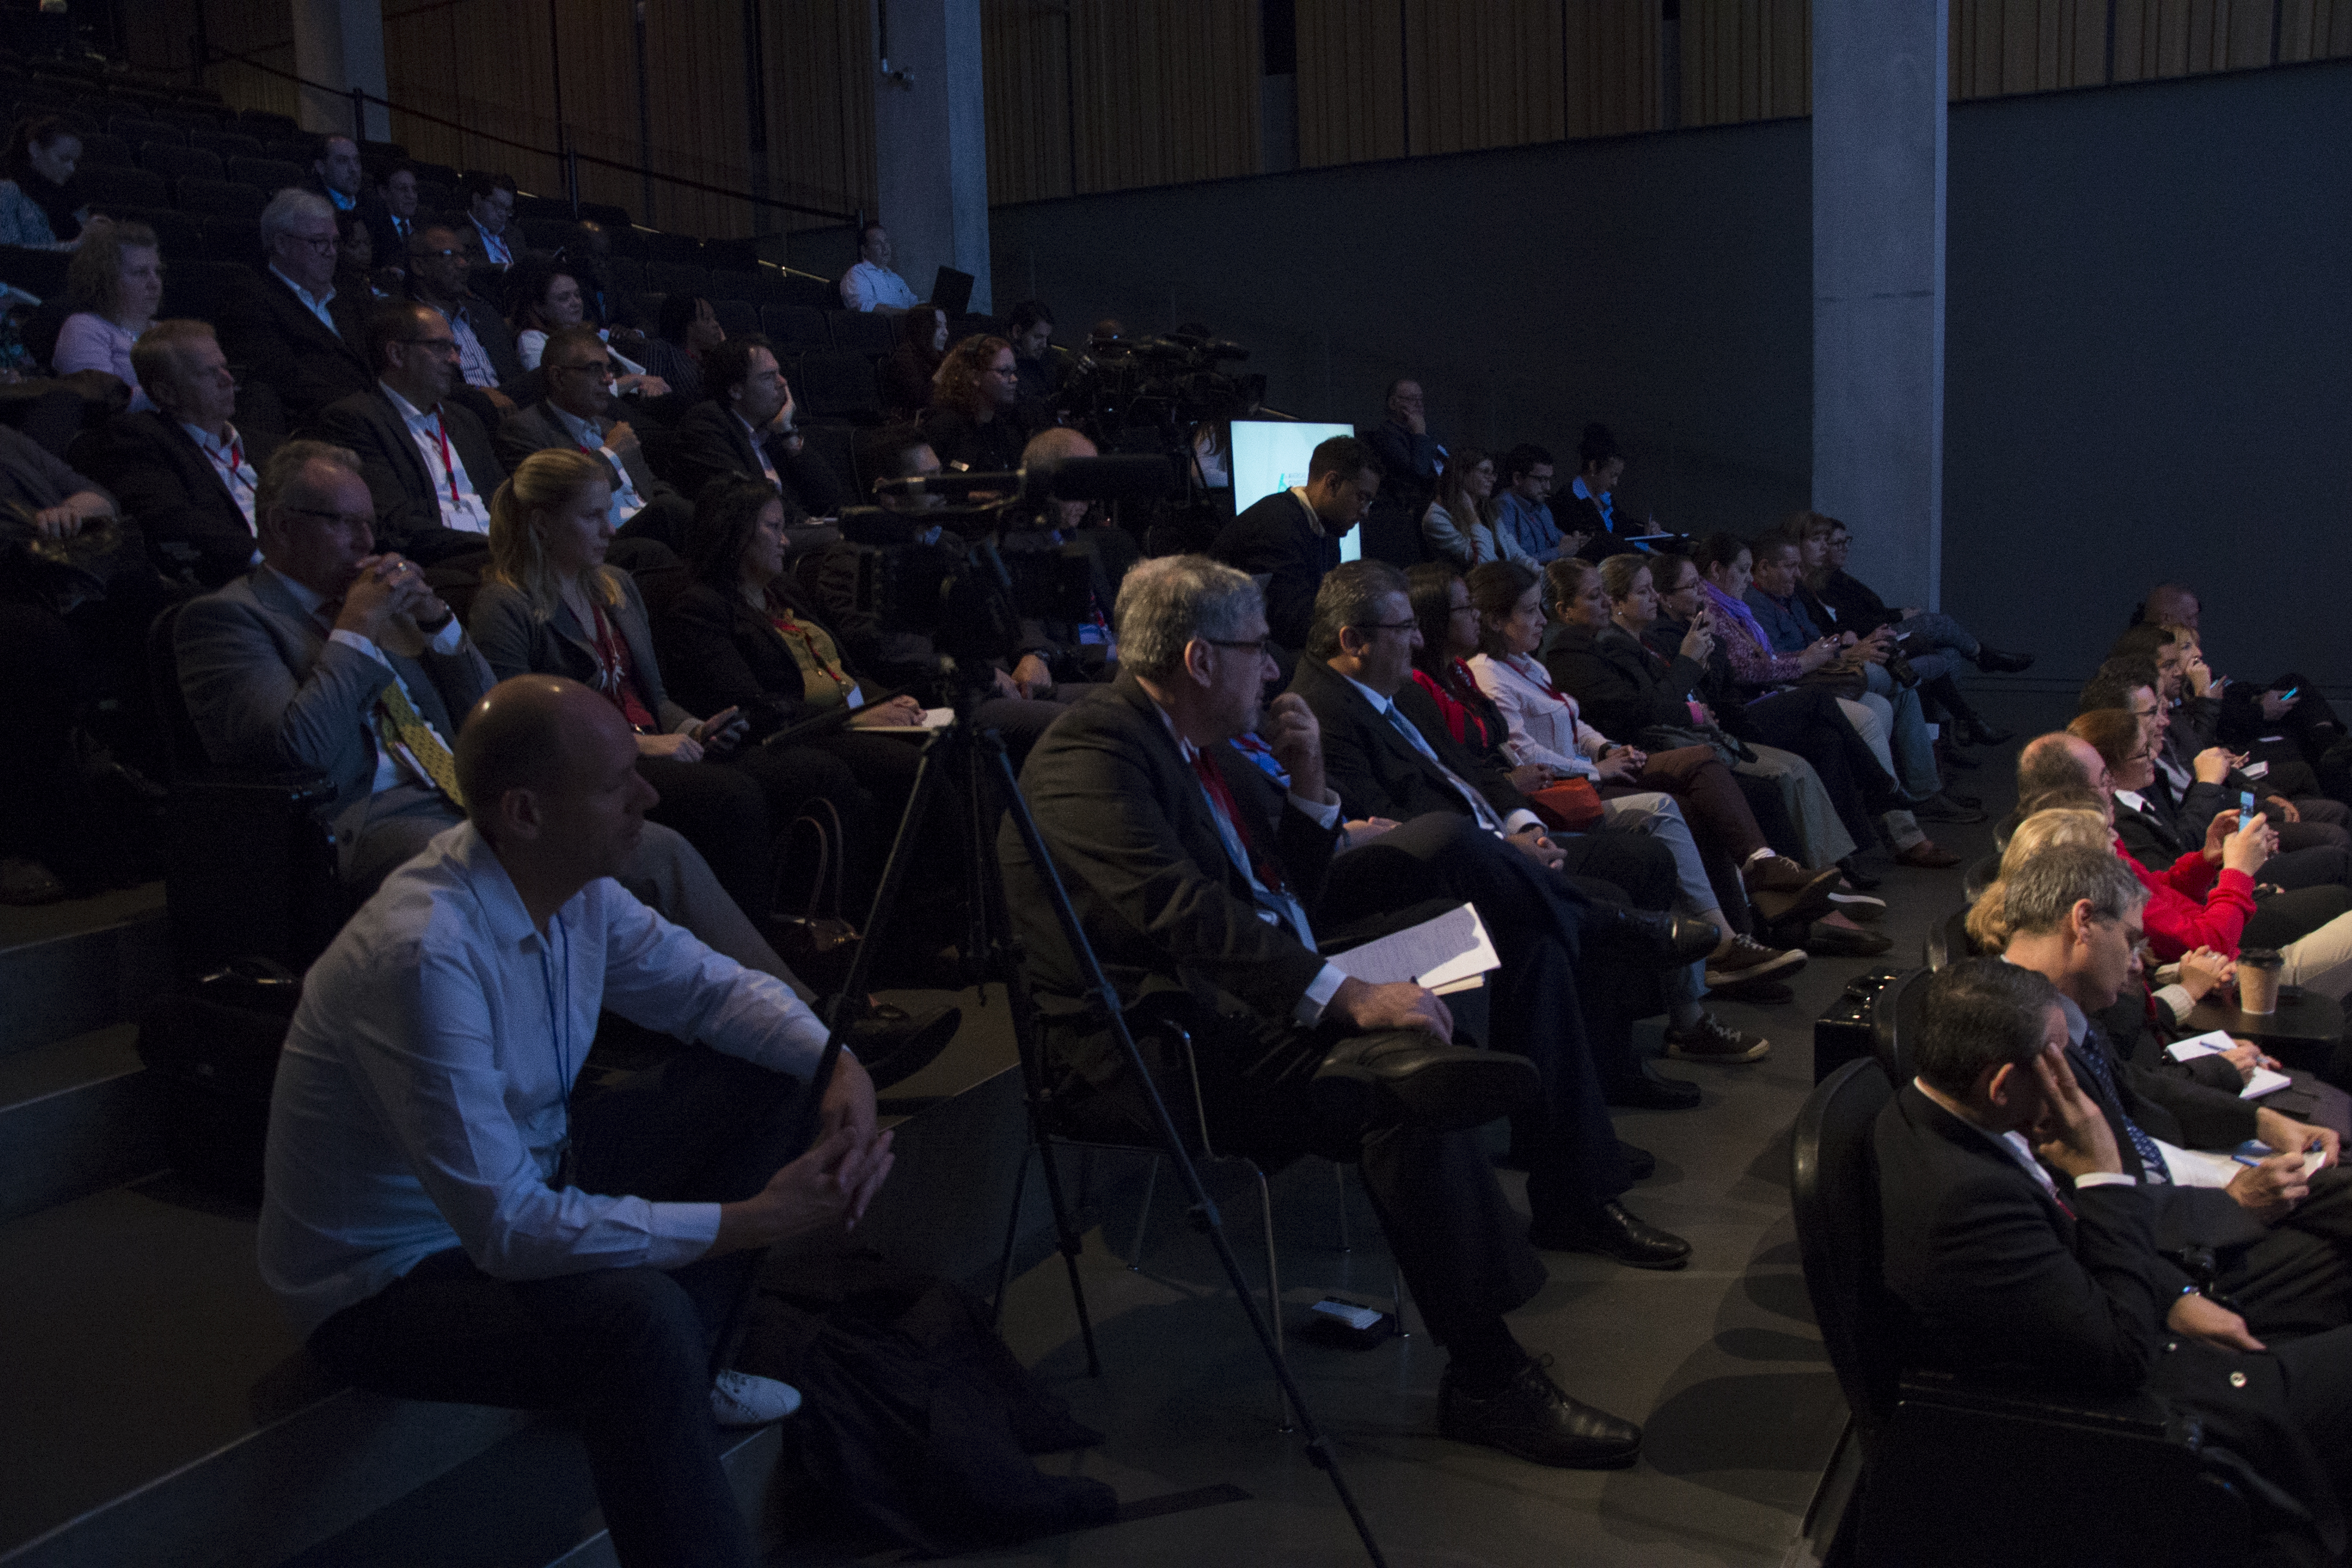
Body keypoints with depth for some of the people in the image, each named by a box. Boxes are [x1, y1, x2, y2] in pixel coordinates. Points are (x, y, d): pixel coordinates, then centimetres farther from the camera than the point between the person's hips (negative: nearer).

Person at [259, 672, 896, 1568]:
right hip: (388, 1280, -9)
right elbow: (506, 1231, -35)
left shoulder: (574, 886, -9)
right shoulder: (422, 956, -34)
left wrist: (838, 1065, -15)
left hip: (529, 1179, 9)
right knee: (636, 1313, -36)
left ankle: (685, 1372, 15)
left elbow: (710, 987, 4)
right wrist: (754, 1219, -33)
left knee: (764, 1073, 3)